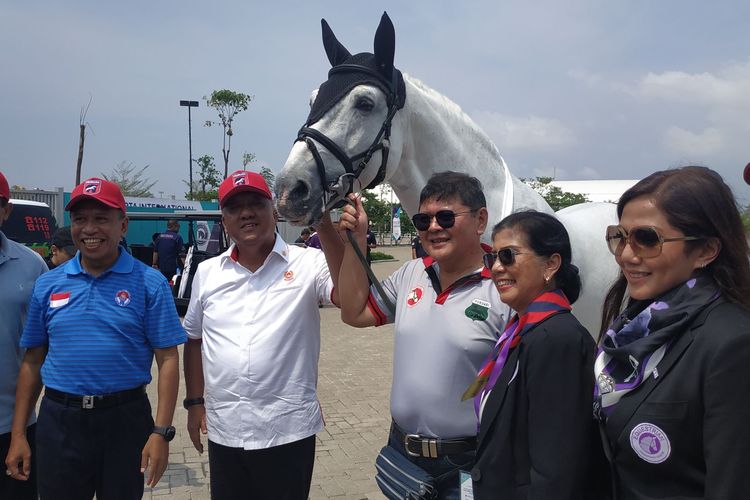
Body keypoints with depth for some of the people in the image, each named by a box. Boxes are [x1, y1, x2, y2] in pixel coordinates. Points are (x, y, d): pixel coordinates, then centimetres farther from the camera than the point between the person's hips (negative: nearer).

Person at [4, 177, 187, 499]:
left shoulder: (149, 283, -5)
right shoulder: (48, 285, 5)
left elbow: (167, 360, -8)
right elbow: (33, 361, 10)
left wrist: (161, 432, -14)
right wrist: (17, 434, 8)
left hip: (125, 419, -2)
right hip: (58, 420, 3)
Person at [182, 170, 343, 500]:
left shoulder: (307, 264, -7)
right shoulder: (207, 272, 5)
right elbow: (194, 339, 15)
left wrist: (324, 225, -33)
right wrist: (195, 402, 12)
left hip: (288, 430, -3)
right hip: (223, 431, 4)